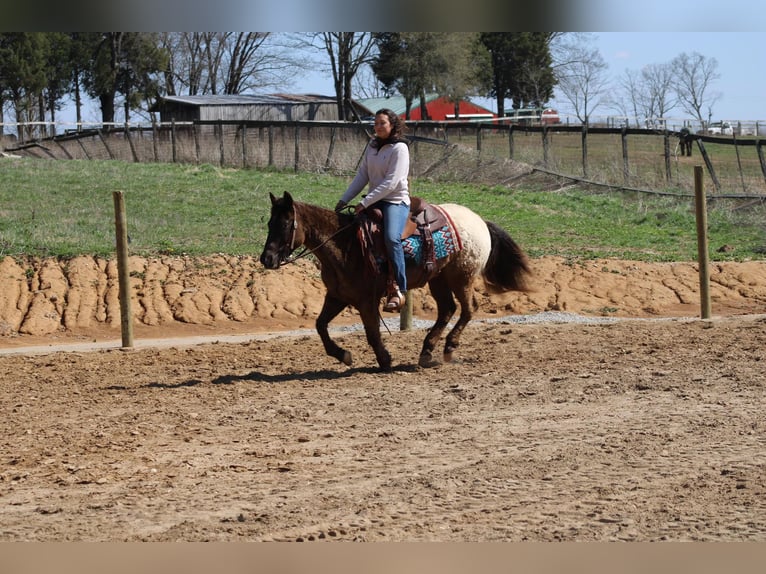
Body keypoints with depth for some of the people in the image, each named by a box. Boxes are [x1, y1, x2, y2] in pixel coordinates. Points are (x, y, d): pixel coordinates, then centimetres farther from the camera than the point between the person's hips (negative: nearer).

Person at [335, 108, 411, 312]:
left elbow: (391, 182, -18)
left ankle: (399, 290, -27)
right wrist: (344, 200, 4)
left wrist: (365, 202, -22)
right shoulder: (372, 146, 12)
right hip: (374, 202, 8)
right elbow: (362, 176, 14)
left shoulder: (399, 148, -11)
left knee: (391, 238, -31)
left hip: (396, 201, -8)